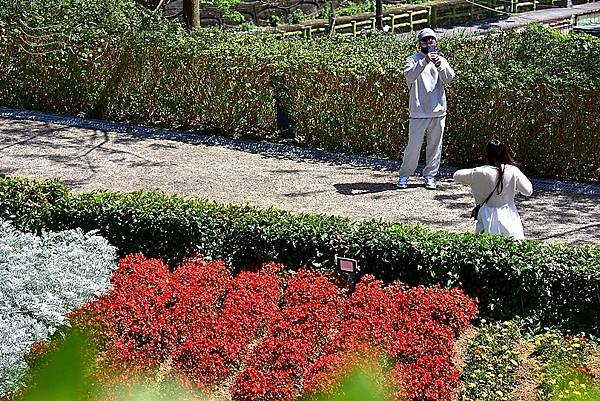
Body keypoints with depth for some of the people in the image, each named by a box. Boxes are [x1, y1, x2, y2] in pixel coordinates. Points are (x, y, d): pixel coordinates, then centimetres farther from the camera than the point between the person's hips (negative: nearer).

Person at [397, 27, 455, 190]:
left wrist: (440, 65, -25)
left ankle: (430, 176, 19)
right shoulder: (413, 60, 1)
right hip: (418, 112, -3)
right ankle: (404, 175, 10)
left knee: (435, 146, 8)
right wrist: (425, 61, -31)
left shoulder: (441, 59, 11)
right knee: (414, 145, -3)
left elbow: (449, 77, -6)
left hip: (438, 111, 3)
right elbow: (409, 76, -19)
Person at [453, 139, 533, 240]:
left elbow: (456, 175, 1)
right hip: (509, 216, 1)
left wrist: (472, 172, 14)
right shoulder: (513, 171, -8)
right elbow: (528, 191, 2)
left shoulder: (481, 173, -11)